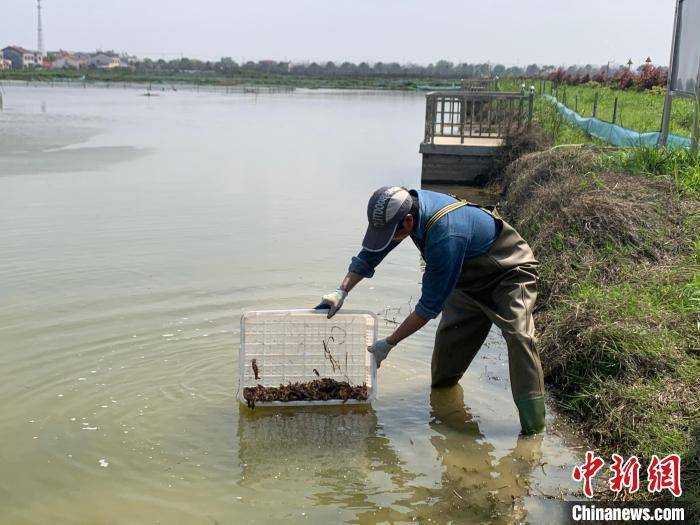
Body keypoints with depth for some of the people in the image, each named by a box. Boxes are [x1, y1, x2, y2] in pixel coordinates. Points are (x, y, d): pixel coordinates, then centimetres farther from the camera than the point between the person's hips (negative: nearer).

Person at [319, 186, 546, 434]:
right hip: (470, 278, 8)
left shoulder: (445, 237, -41)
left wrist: (389, 343, -22)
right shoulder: (406, 205, -15)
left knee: (518, 334, -26)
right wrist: (341, 292, -9)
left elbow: (430, 305, -31)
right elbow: (369, 254, 0)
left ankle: (533, 426, -22)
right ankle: (440, 389, 34)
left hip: (510, 272, -8)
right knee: (449, 333, 9)